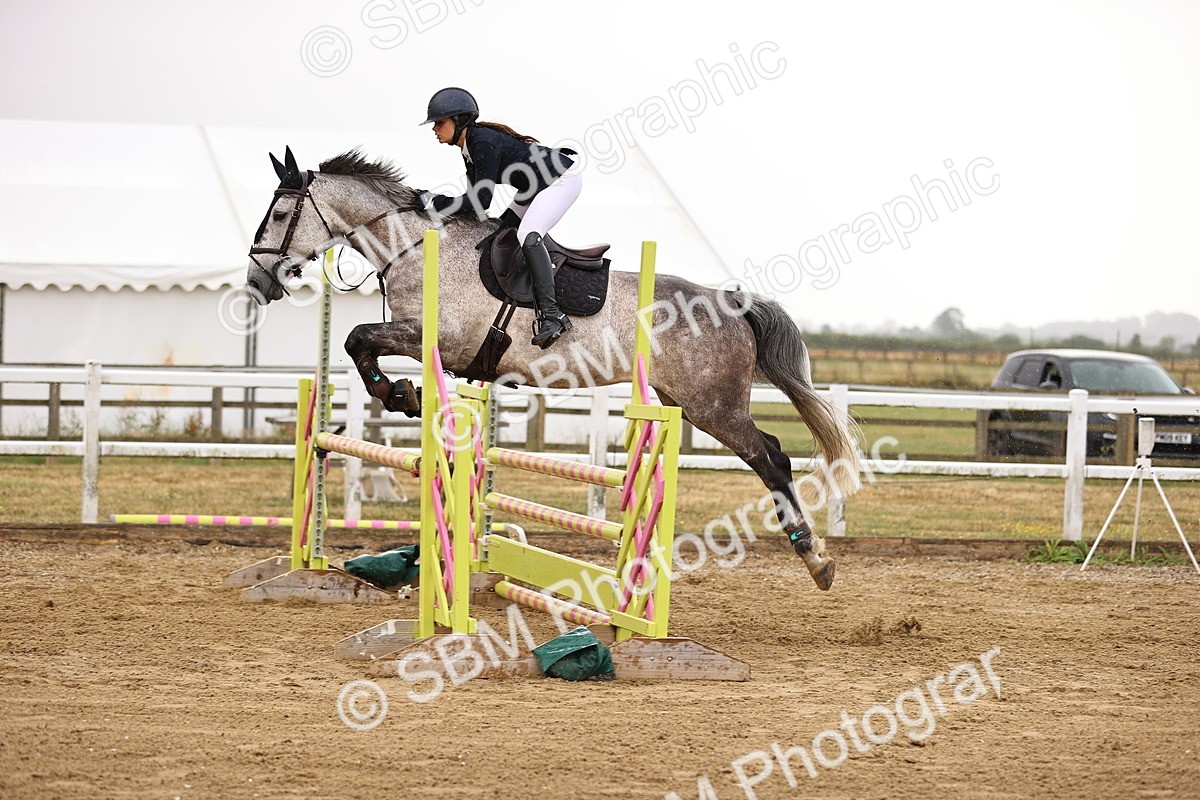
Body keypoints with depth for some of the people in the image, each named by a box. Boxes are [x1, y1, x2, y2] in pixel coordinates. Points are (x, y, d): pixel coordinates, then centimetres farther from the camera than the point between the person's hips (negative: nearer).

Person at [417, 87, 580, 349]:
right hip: (539, 186, 11)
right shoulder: (469, 145, 3)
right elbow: (476, 194, 5)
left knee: (528, 236, -27)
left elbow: (481, 200, -28)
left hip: (563, 178, -11)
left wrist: (437, 203, -26)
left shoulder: (485, 143, -26)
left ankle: (551, 315, -31)